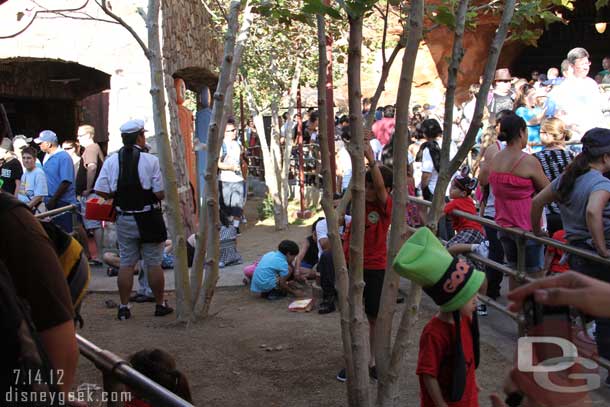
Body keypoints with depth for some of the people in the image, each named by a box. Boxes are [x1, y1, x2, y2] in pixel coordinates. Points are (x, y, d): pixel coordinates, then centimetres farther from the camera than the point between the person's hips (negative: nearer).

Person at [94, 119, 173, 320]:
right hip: (149, 219, -3)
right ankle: (160, 305, 18)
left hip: (124, 219, 3)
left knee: (126, 264, 10)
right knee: (154, 263, 7)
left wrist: (121, 195, 12)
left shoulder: (111, 161, -3)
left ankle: (124, 307, 14)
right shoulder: (151, 160, -13)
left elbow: (101, 191, -4)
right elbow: (161, 193, -15)